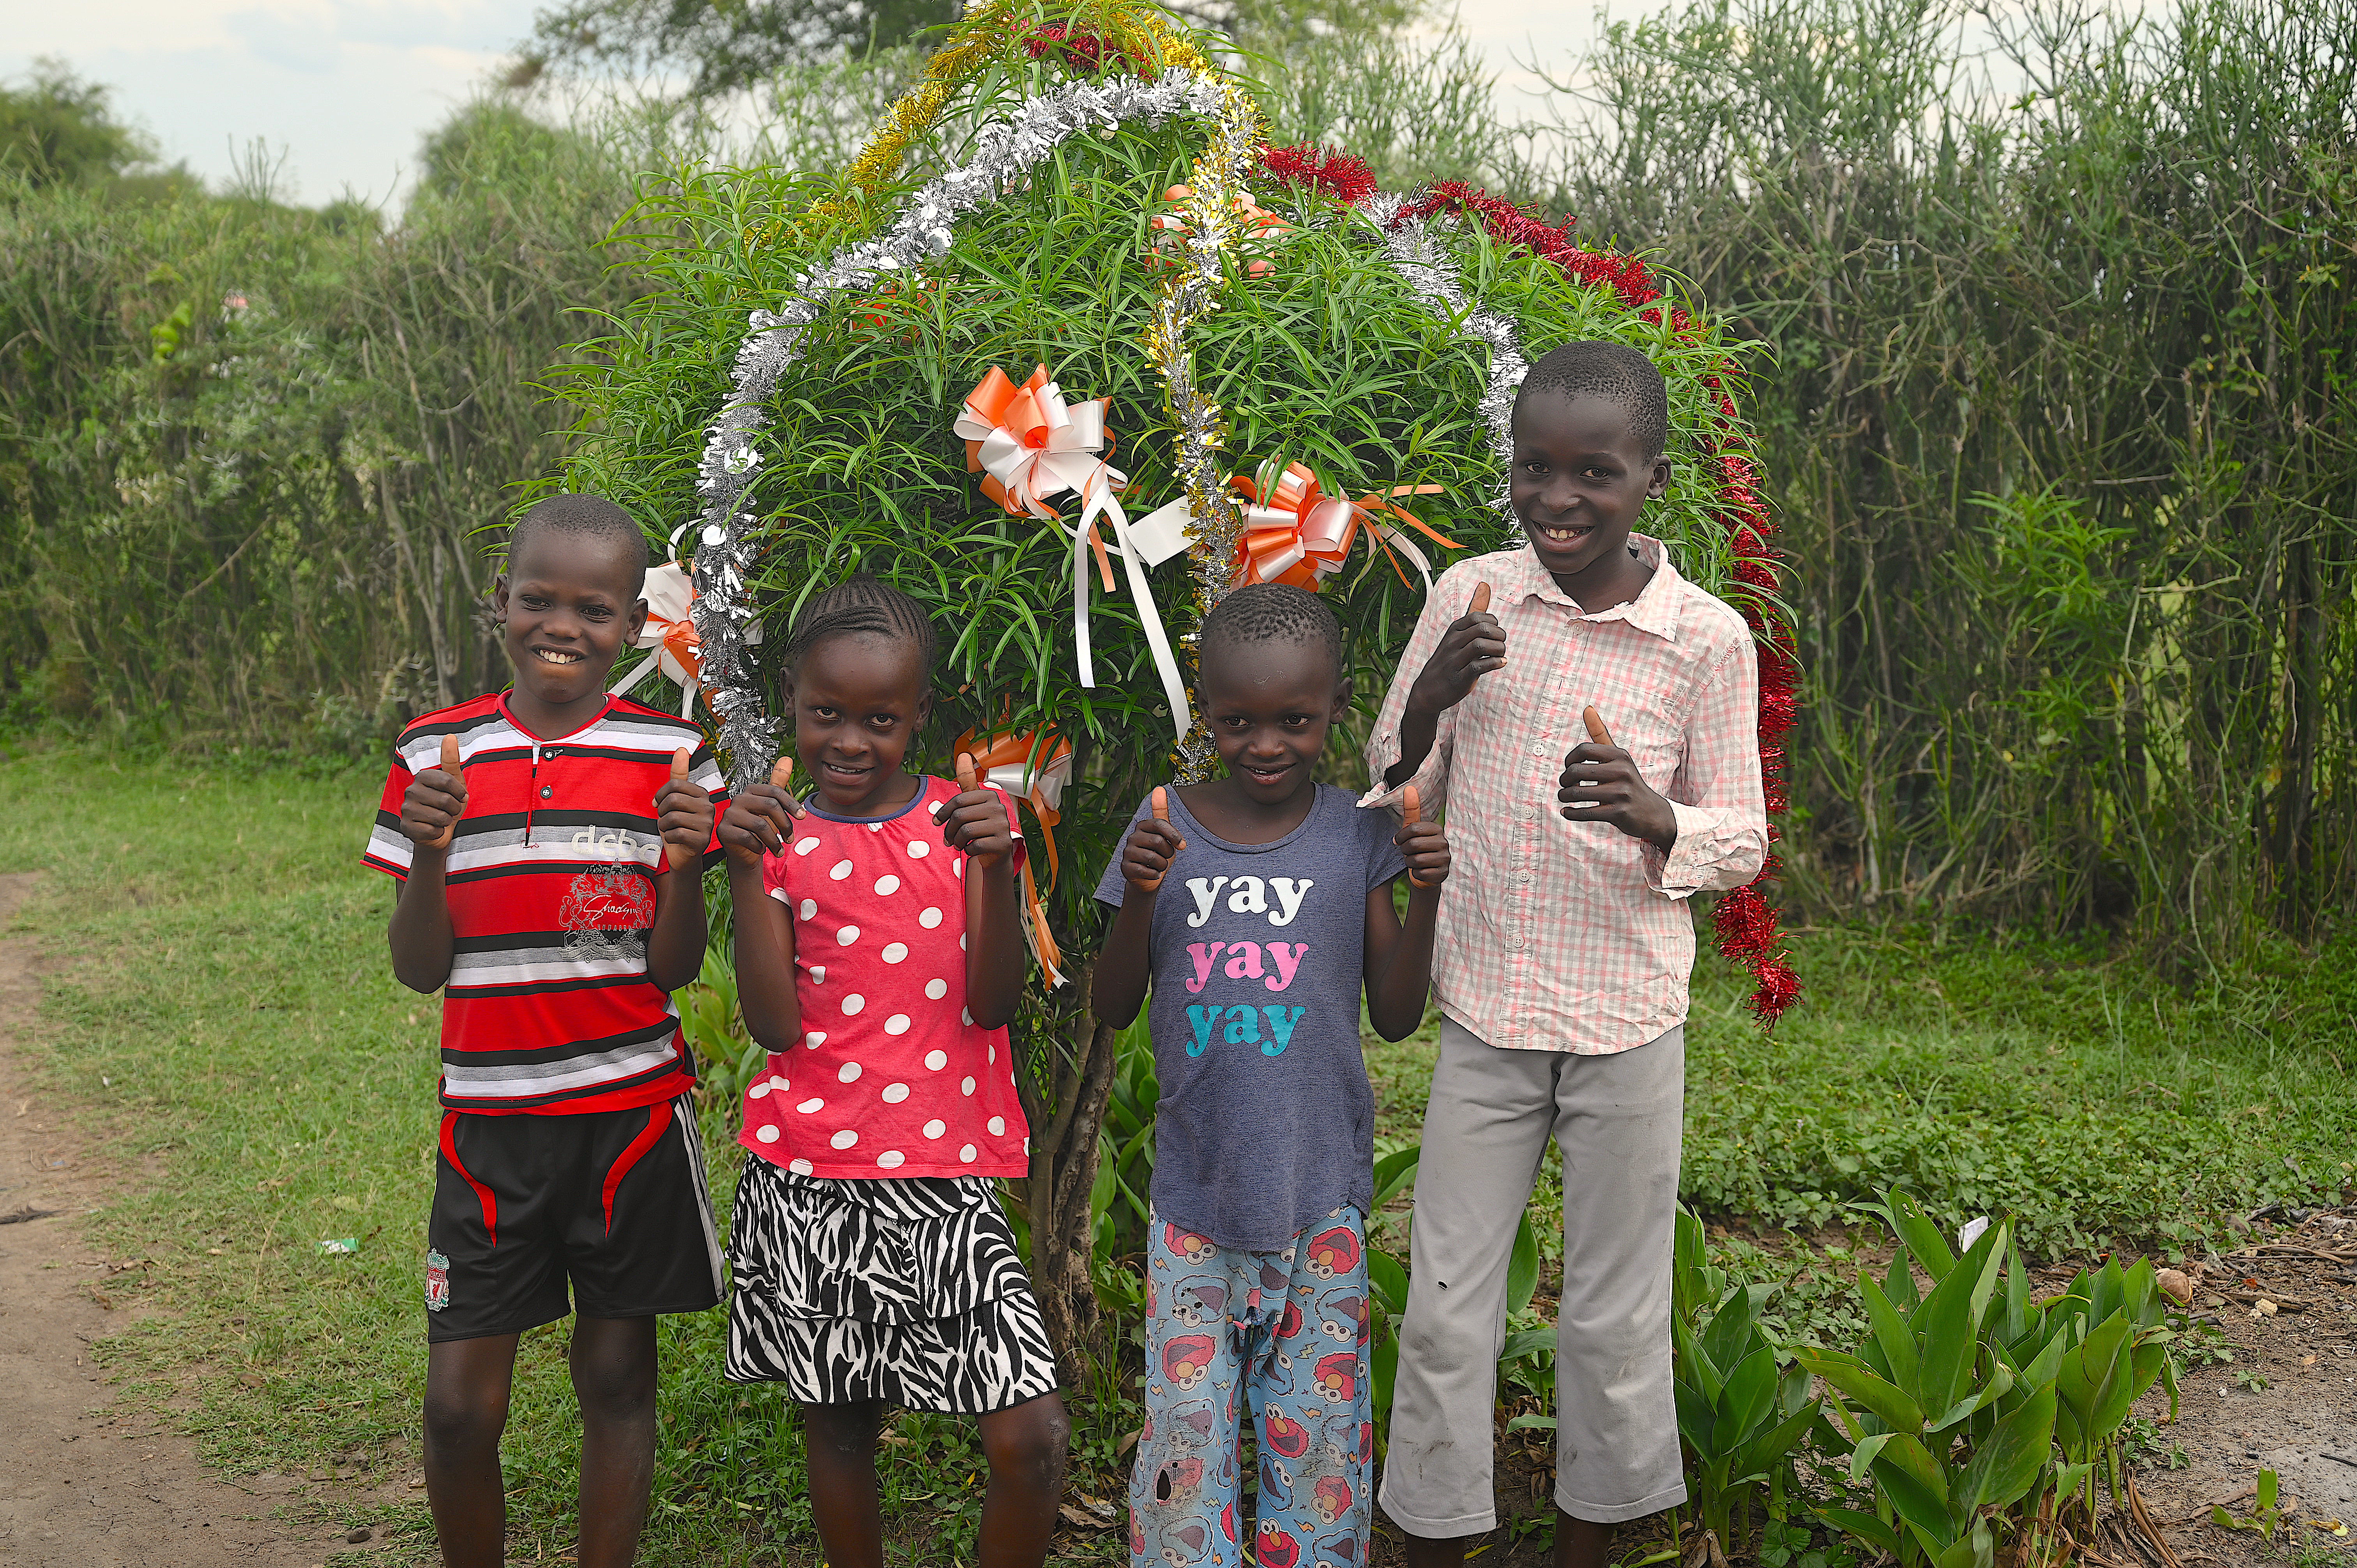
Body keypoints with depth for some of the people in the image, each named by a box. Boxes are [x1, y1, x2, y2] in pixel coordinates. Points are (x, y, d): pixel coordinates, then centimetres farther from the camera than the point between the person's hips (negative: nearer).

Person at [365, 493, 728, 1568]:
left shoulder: (668, 757, -2)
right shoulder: (436, 755, 1)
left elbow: (675, 968, -2)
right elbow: (419, 969, 1)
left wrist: (684, 862, -20)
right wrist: (428, 855, -16)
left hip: (629, 1109, -1)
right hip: (488, 1119, 1)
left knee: (617, 1379, 8)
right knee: (460, 1406, 2)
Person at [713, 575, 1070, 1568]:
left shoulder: (962, 821, 4)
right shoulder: (779, 836, 2)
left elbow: (992, 1004, -4)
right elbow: (775, 1026, -7)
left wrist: (997, 870, -18)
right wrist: (746, 869, -15)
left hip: (943, 1174, 0)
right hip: (810, 1185, 0)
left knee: (1034, 1438, -7)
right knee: (838, 1422, 12)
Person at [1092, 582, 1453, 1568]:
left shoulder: (1356, 835, -2)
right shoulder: (1166, 827, -2)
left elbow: (1395, 1016, 2)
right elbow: (1114, 1009, 1)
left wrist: (1425, 898, -13)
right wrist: (1140, 899, -16)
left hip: (1320, 1190, 0)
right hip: (1193, 1189, 0)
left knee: (1315, 1427, 8)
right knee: (1186, 1423, 2)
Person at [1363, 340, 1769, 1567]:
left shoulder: (1708, 638, -8)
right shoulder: (1469, 596, -3)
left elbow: (1742, 838, -2)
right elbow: (1397, 784, 7)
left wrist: (1654, 818, -24)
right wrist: (1428, 702, -15)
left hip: (1628, 1019, -1)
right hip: (1484, 1007, 1)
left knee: (1615, 1317, 12)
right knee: (1446, 1308, 8)